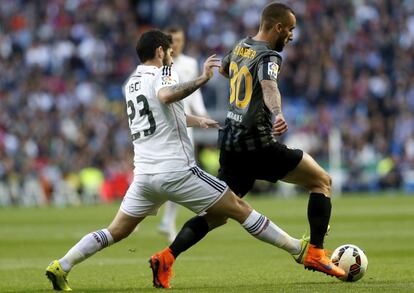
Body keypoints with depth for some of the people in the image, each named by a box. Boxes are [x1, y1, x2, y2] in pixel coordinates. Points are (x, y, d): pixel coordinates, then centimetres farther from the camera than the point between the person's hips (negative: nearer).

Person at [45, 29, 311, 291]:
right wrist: (202, 79, -33)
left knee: (116, 232, 12)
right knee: (239, 208, 0)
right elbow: (165, 96, -30)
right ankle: (298, 249, 3)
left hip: (144, 175, 7)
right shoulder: (161, 74, -4)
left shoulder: (131, 84, 21)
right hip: (176, 170, -7)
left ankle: (61, 267, -2)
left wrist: (197, 120, 50)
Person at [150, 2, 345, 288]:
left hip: (230, 143, 8)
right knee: (322, 180, 5)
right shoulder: (269, 56, -11)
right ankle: (315, 253, -2)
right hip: (258, 145, -8)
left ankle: (167, 256, -7)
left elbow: (223, 69, 36)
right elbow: (269, 86, -33)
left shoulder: (240, 47, 14)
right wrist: (278, 114, -53)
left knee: (218, 213, 10)